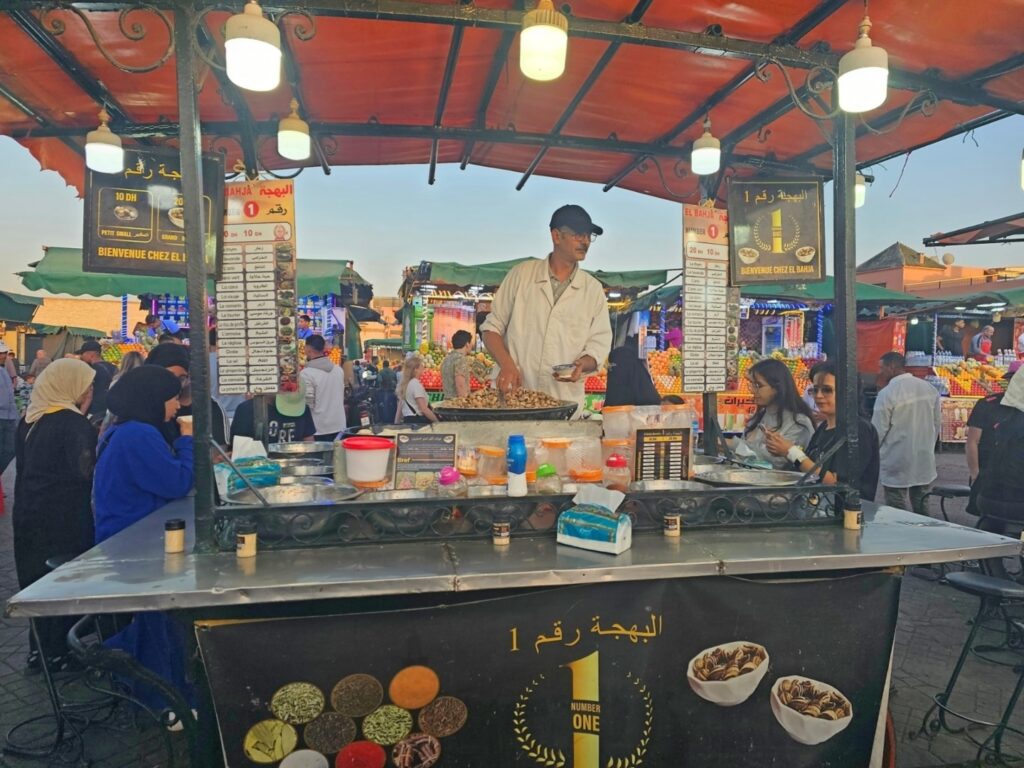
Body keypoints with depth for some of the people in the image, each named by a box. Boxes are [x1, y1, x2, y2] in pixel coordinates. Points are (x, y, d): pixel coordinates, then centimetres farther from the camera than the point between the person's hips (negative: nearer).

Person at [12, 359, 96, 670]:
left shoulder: (29, 420, 8)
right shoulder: (74, 424, -17)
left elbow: (25, 465, 16)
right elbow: (87, 471, -22)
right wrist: (102, 438, -14)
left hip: (29, 514, 8)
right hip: (65, 519, -8)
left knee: (38, 582, 17)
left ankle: (39, 649, 28)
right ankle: (59, 653, 14)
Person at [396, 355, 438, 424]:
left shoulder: (404, 384, 13)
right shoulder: (416, 384, -12)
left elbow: (399, 409, 16)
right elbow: (424, 409, -18)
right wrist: (437, 421, -15)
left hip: (407, 421, 9)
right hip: (418, 421, -9)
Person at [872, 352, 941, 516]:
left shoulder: (887, 393, -15)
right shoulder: (930, 388, 3)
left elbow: (877, 432, -11)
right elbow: (937, 425, 11)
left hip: (897, 466, -6)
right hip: (925, 463, 6)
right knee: (921, 511, 16)